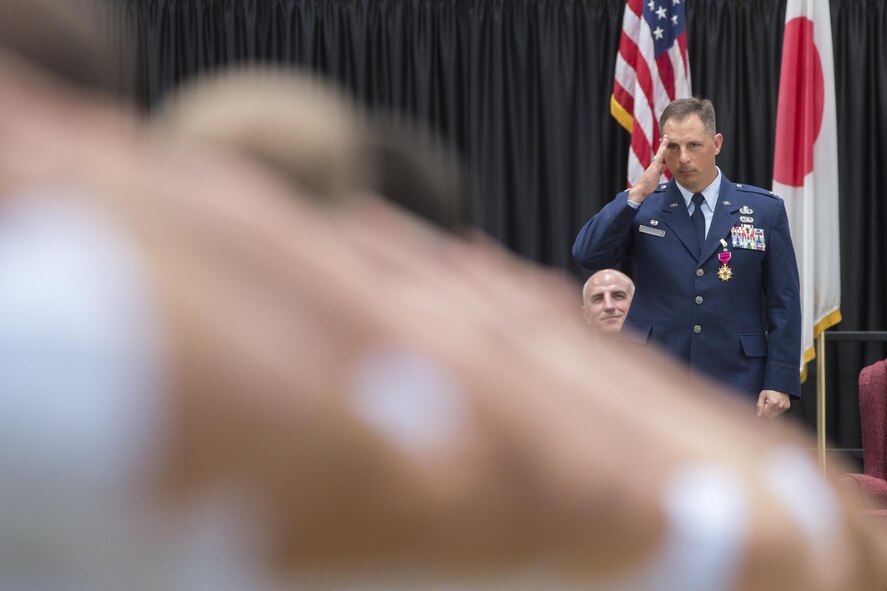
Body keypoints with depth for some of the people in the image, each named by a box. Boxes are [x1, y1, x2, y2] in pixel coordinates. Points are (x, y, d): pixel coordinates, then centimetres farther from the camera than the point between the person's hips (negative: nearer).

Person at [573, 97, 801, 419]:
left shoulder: (764, 209, 5)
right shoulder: (641, 208, 7)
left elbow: (783, 304, 4)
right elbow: (587, 255, -8)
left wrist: (780, 381, -4)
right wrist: (637, 194, -13)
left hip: (734, 381, 0)